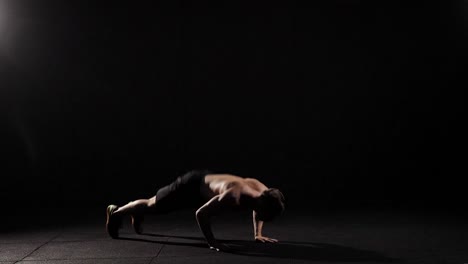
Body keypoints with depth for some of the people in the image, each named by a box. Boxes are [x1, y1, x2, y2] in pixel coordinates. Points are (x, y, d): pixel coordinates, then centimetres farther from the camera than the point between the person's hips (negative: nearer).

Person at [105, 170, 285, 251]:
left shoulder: (262, 191, -22)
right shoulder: (233, 196, -46)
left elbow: (256, 208, 6)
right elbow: (201, 213, -44)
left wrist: (258, 234, -3)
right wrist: (212, 243, -44)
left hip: (206, 181, 7)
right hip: (192, 185, -7)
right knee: (152, 205, 16)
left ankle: (138, 212, 62)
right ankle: (115, 212, 41)